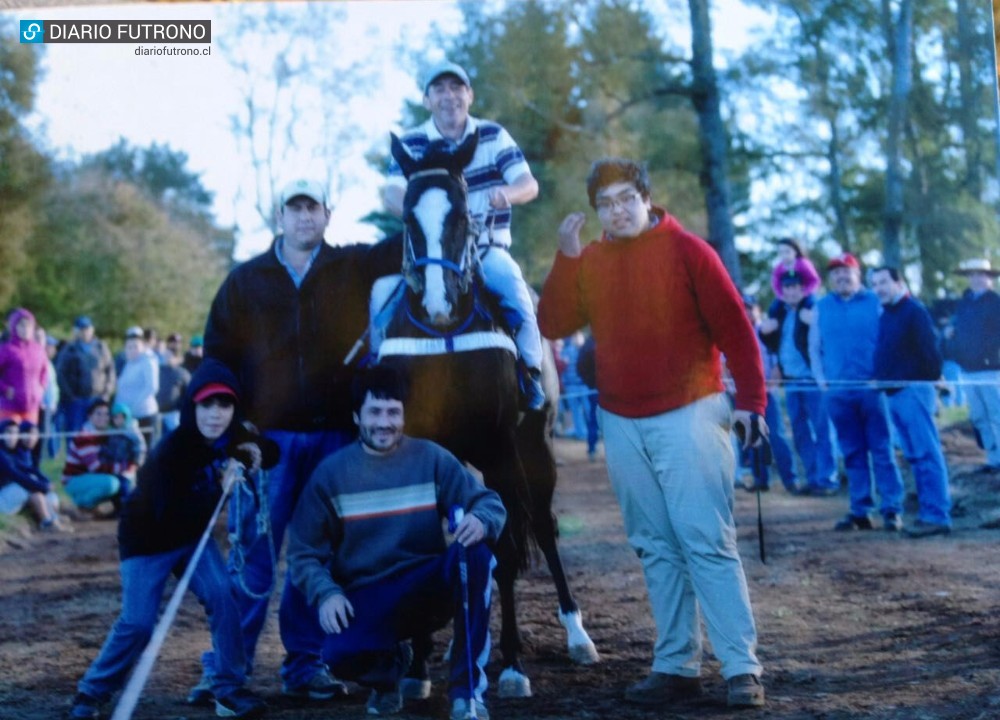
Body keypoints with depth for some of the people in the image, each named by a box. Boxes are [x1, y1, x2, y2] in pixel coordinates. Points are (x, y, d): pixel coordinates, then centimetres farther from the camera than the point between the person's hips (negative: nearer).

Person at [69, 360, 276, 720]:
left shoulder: (232, 437, -11)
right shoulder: (171, 451, -30)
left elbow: (272, 452, 6)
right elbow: (170, 512, -35)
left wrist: (256, 454, -18)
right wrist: (221, 487, -38)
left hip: (193, 535, 5)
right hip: (149, 539, -5)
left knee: (224, 597, -13)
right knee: (138, 622, -9)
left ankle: (229, 690, -2)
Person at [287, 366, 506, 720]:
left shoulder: (432, 458, -2)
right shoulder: (331, 473, -2)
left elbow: (490, 502, -7)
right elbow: (304, 551, -1)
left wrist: (481, 519, -32)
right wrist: (325, 593, -20)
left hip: (428, 588, 1)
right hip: (366, 599, -1)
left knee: (474, 552, -30)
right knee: (340, 654, -32)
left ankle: (467, 688, -18)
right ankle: (389, 666, 10)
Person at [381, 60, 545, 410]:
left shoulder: (494, 136, 5)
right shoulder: (411, 144, 3)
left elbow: (529, 184, -4)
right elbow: (393, 193, -10)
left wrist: (508, 192, -29)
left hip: (487, 248, -1)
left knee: (511, 285, -30)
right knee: (384, 289, -22)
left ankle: (530, 374, -18)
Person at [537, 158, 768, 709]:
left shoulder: (686, 250, -5)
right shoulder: (588, 261, 9)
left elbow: (735, 330, -6)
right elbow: (553, 324, -2)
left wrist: (750, 401, -11)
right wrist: (566, 255, -11)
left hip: (687, 417, -5)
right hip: (621, 426, 5)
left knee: (707, 544, -9)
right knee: (657, 550, 8)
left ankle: (741, 668, -7)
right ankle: (675, 666, 13)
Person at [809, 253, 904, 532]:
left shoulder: (875, 302, 4)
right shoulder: (821, 308, 12)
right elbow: (814, 347, 15)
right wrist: (820, 379, 4)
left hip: (870, 387, -3)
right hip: (837, 391, 3)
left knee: (881, 450, -3)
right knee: (852, 453, 6)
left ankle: (892, 509, -2)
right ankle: (860, 511, 10)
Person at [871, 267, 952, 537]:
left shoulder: (913, 310, -8)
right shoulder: (886, 314, 18)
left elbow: (930, 350, -13)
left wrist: (930, 383, -14)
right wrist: (881, 381, 14)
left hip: (913, 391, -9)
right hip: (894, 393, 9)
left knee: (926, 454, -9)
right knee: (915, 455, 9)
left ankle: (937, 515, -11)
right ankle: (931, 511, 13)